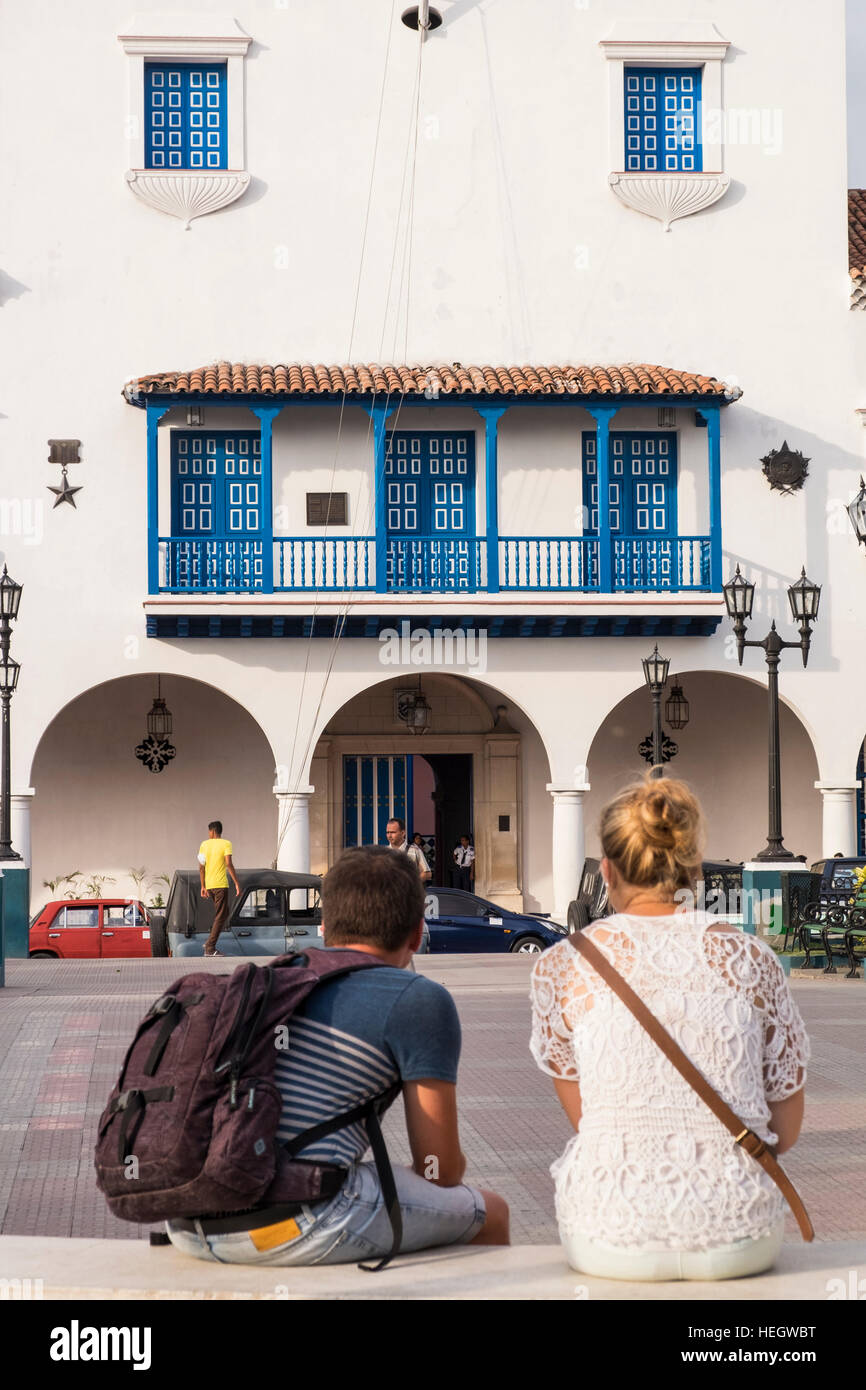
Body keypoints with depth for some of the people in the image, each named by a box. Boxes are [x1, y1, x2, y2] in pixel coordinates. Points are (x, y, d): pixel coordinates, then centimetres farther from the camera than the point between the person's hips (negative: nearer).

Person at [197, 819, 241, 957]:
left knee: (223, 914, 18)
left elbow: (201, 867, 6)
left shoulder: (204, 844, 8)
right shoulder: (226, 844, -5)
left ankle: (210, 944, 12)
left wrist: (203, 886, 11)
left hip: (209, 885, 6)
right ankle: (210, 948, -9)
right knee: (220, 916, -3)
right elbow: (228, 864, -15)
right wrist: (236, 883, -12)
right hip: (221, 884, -6)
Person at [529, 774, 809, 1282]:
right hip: (742, 1237, 2)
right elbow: (787, 1126, 7)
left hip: (612, 1242, -1)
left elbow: (585, 1117, 8)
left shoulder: (562, 968, -2)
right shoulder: (752, 959, 0)